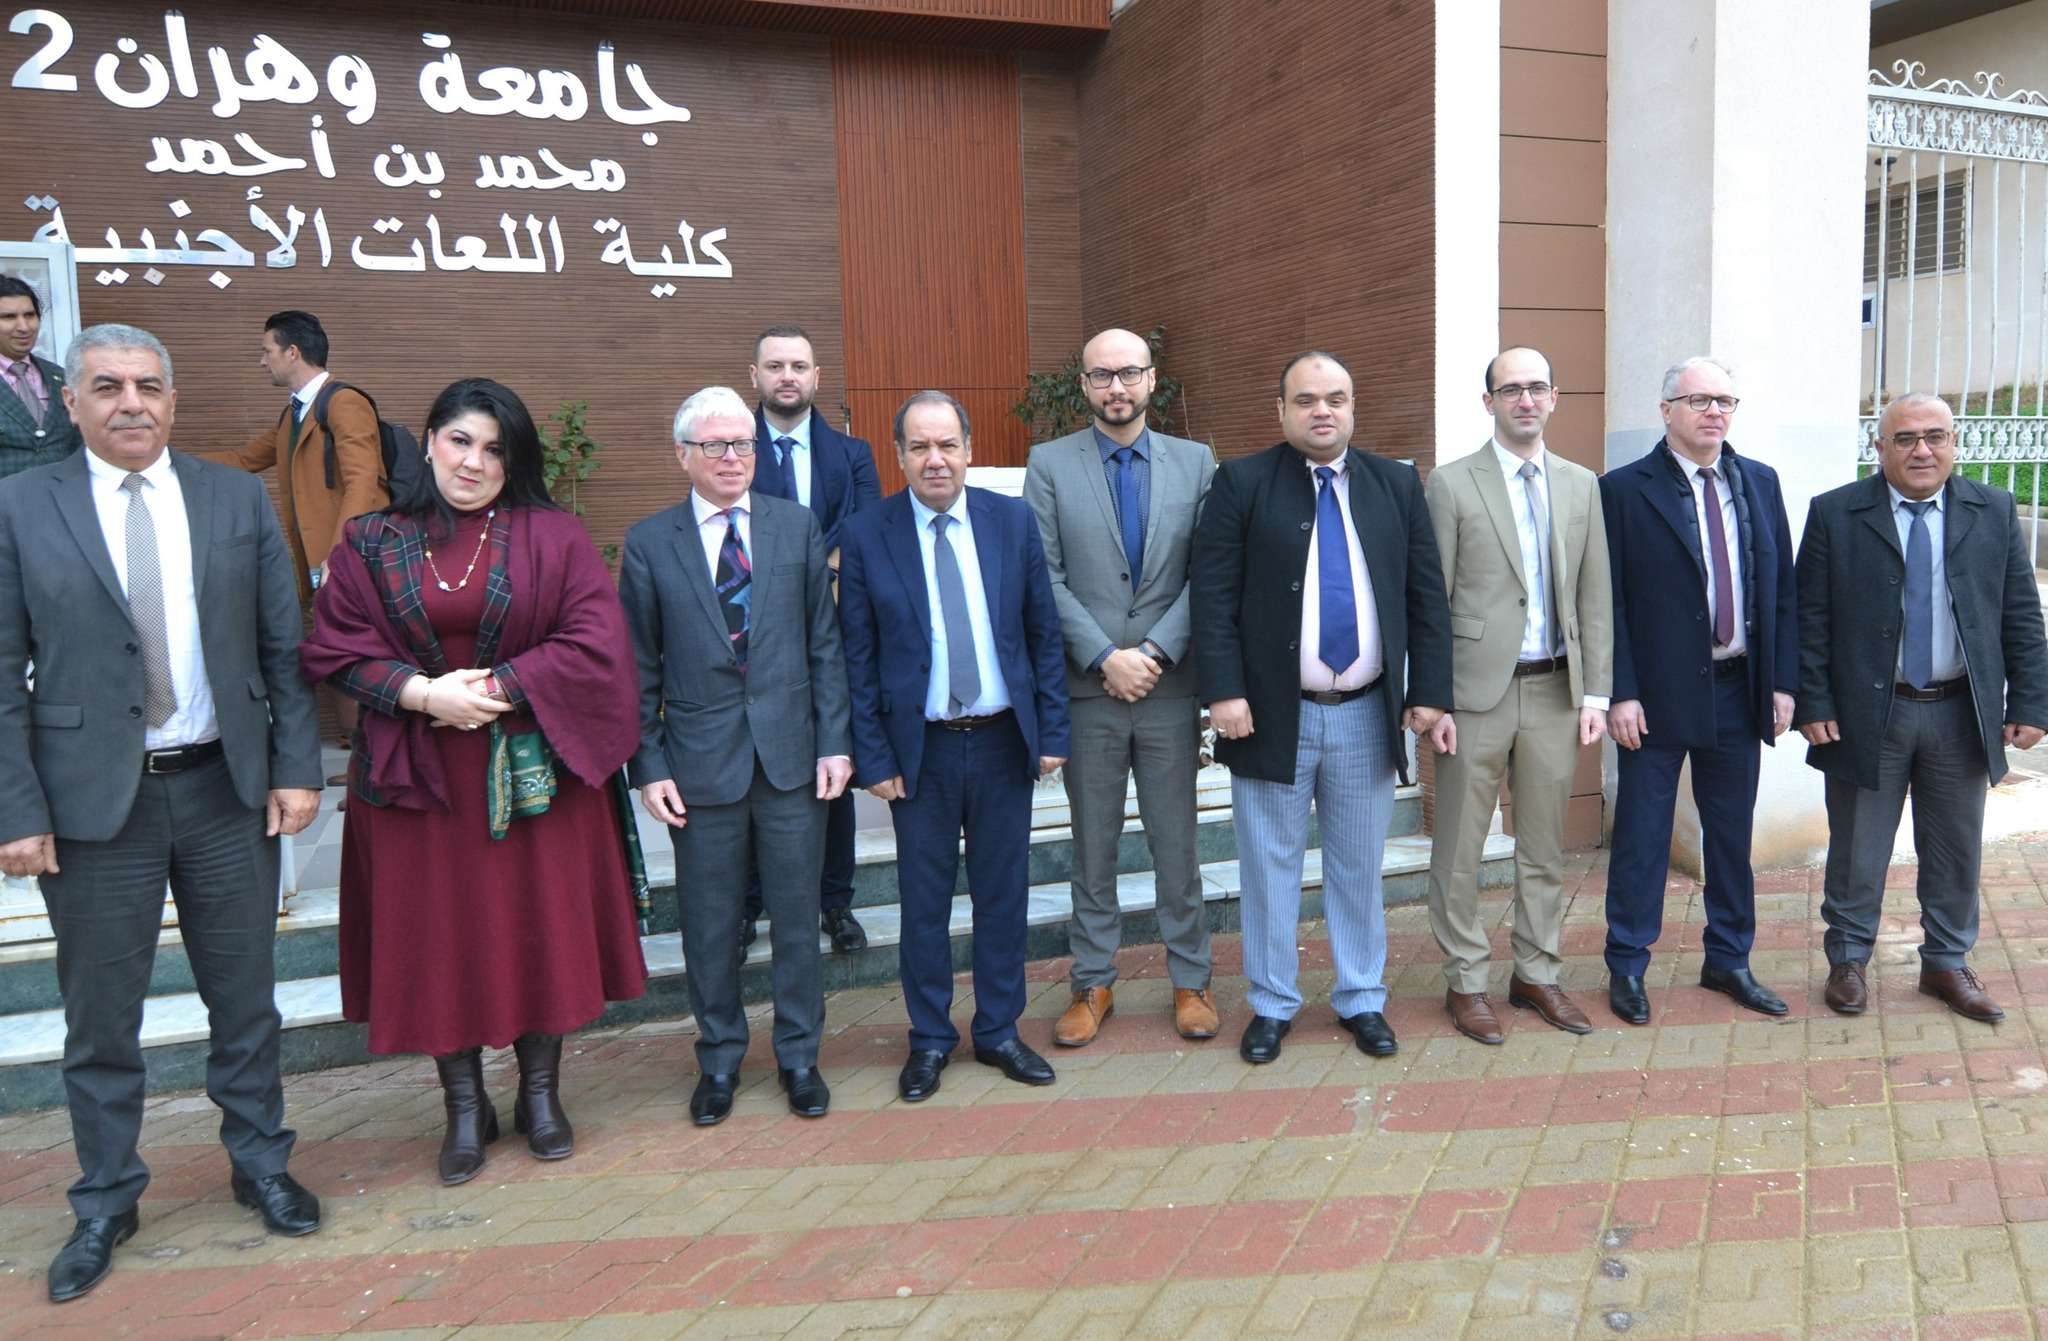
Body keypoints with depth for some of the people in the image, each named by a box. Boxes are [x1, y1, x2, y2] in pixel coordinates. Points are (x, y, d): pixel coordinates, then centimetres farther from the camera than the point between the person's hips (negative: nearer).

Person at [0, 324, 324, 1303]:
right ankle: (105, 1205, 31)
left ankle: (260, 1165, 34)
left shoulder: (238, 500, 3)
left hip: (228, 789, 2)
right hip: (95, 800, -1)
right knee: (100, 1018, 11)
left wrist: (296, 767, -2)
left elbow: (283, 647, 3)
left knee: (245, 999, 14)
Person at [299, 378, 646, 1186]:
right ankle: (465, 1108, 23)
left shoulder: (553, 538, -1)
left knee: (541, 928, 7)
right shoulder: (371, 544, 3)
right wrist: (423, 694, -15)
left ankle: (541, 1094, 25)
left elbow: (596, 642, -9)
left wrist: (500, 689, -16)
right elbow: (333, 649, 0)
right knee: (438, 937, 7)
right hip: (416, 775, 1)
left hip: (532, 773, -1)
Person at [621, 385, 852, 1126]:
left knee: (797, 917, 11)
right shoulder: (649, 543, 0)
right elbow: (641, 668, 1)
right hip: (701, 763, -1)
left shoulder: (797, 526, 3)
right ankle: (719, 1058, 30)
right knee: (709, 924, 11)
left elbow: (824, 644, 4)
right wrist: (649, 767, -3)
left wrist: (835, 740, -2)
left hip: (792, 756, 1)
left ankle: (799, 1055, 28)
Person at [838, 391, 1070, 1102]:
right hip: (920, 749, -1)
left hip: (1004, 741, 2)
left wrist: (1052, 731, -1)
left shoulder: (1013, 521, -1)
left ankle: (999, 1031, 30)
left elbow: (1044, 633, 3)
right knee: (924, 903, 10)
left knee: (1002, 895, 13)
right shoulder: (866, 535, -5)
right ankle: (930, 1038, 28)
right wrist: (873, 757, -5)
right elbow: (858, 657, -3)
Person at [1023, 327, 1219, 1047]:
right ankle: (1093, 984, 23)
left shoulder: (1195, 462, 4)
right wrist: (1106, 657, -13)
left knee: (1177, 845, 10)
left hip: (1170, 689, 1)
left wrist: (1155, 651, -12)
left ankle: (1190, 980, 24)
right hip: (1087, 689, 0)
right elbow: (1046, 577, -5)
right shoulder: (1050, 464, 1)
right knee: (1092, 847, 10)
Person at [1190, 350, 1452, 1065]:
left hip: (1368, 713, 2)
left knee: (1358, 867, 13)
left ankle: (1362, 999, 29)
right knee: (1271, 868, 9)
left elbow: (1427, 595, 7)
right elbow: (1212, 595, -7)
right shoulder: (1241, 483, -2)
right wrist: (1224, 691, -14)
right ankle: (1271, 1005, 24)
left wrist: (1429, 691, 1)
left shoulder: (1397, 484, 7)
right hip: (1273, 712, -2)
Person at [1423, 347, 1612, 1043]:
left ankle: (1537, 974, 27)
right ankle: (1465, 981, 18)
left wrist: (1596, 693, 3)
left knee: (1545, 848, 13)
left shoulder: (1581, 485, 10)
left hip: (1556, 690, 4)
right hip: (1477, 691, -4)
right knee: (1459, 849, 4)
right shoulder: (1451, 484, -3)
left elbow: (1596, 597, 9)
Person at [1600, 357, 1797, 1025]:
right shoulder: (1625, 488, -6)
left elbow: (1782, 588, 10)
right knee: (1642, 837, 4)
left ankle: (1728, 961, 29)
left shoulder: (1759, 482, 9)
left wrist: (1782, 681, 4)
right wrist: (1621, 693, -13)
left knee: (1732, 834, 14)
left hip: (1740, 689, 5)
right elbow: (1610, 603, -9)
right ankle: (1627, 967, 18)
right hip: (1660, 693, -5)